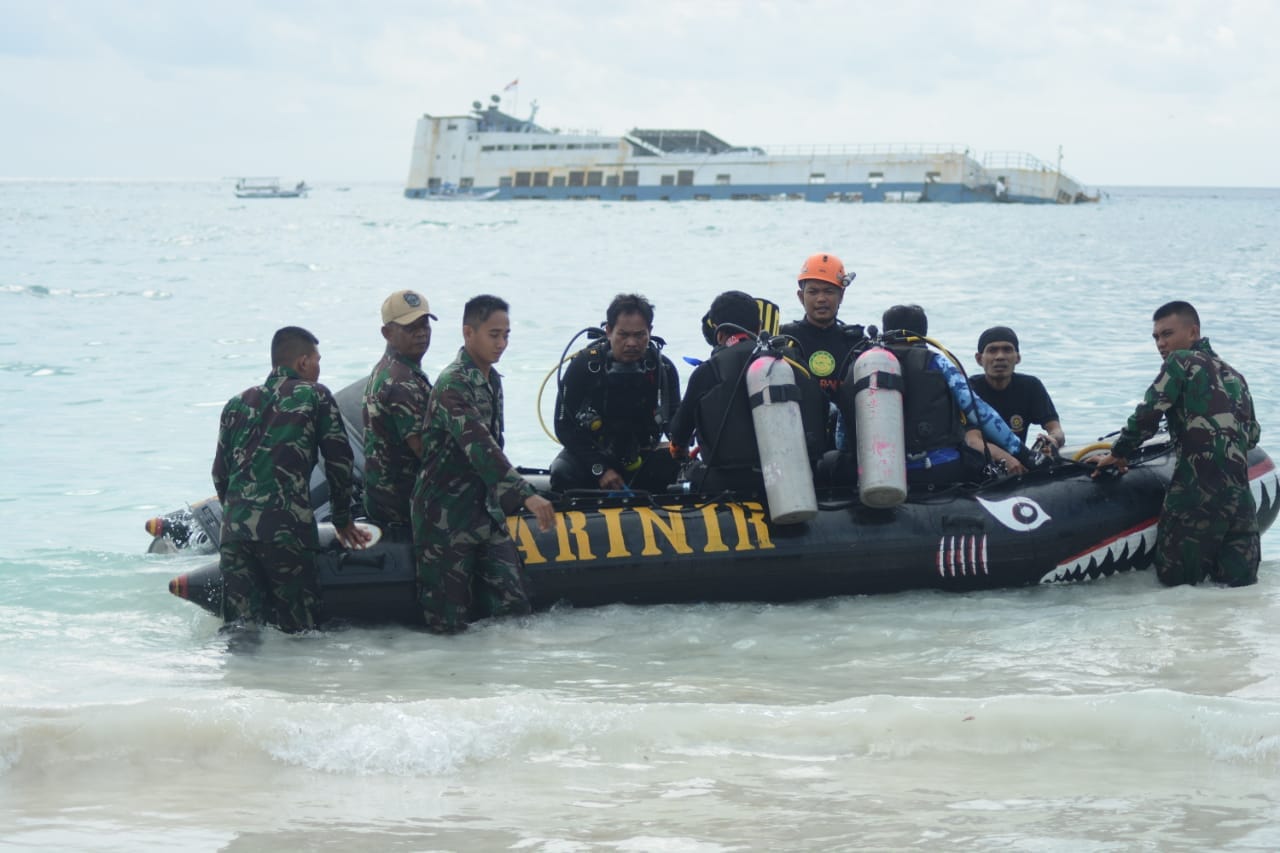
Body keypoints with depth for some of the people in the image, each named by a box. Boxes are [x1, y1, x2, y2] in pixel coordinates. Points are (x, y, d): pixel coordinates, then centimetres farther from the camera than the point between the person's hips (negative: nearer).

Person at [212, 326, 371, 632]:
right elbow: (339, 459, 9)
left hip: (234, 529, 4)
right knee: (297, 627, 0)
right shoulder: (315, 396, 8)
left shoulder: (238, 404, 20)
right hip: (287, 529, -4)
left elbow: (220, 473, 20)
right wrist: (342, 520, 20)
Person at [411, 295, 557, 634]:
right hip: (445, 517, -8)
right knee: (449, 623, -5)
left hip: (486, 511, 8)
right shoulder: (453, 385, -18)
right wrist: (526, 494, -39)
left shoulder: (492, 379, 11)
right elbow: (479, 446, -31)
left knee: (513, 606, 0)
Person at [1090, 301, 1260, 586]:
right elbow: (1252, 435, 26)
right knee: (1237, 579, 6)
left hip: (1196, 486, -6)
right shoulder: (1235, 376, 21)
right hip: (1240, 491, 6)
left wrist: (1119, 453, 8)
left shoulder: (1181, 361, 0)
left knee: (1174, 577, -1)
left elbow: (1147, 414, -5)